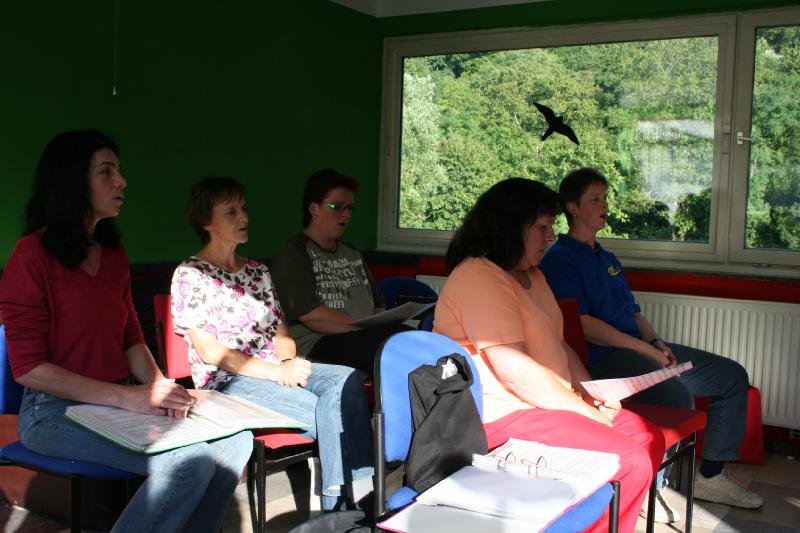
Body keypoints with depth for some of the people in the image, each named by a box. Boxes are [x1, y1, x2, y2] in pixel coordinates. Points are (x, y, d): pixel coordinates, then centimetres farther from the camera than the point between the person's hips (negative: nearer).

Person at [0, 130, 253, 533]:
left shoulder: (113, 254, 11)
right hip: (57, 410, -7)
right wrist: (127, 397, -20)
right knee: (190, 462, -26)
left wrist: (159, 388, -6)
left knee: (234, 442, -12)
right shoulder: (33, 255, -11)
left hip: (120, 404, 7)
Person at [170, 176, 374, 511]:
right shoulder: (190, 276, -2)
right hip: (227, 380, -6)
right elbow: (209, 351, -10)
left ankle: (357, 498, -25)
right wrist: (277, 372, -18)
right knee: (328, 413, -27)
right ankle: (338, 507, -14)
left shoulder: (257, 271, 19)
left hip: (274, 369, 6)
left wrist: (289, 362, -8)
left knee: (346, 379, -24)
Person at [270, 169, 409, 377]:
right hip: (316, 344, -7)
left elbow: (377, 303, 27)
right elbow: (308, 314, -12)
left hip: (368, 337, 7)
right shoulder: (293, 252, 1)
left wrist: (382, 324, 3)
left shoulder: (351, 252, 27)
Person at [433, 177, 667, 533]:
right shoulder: (479, 278, -18)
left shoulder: (531, 275, 16)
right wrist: (587, 412, -16)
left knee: (648, 439, 6)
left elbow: (556, 343, 23)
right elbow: (515, 371, -25)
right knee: (631, 463, -17)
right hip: (503, 413, -11)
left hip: (550, 401, 11)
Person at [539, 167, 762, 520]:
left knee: (732, 376, 7)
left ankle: (711, 475, 15)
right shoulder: (560, 258, -7)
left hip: (641, 348, 10)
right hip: (602, 358, -10)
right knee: (677, 395, -34)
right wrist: (646, 349, -17)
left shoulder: (607, 259, 24)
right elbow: (581, 324, -17)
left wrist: (657, 342, 2)